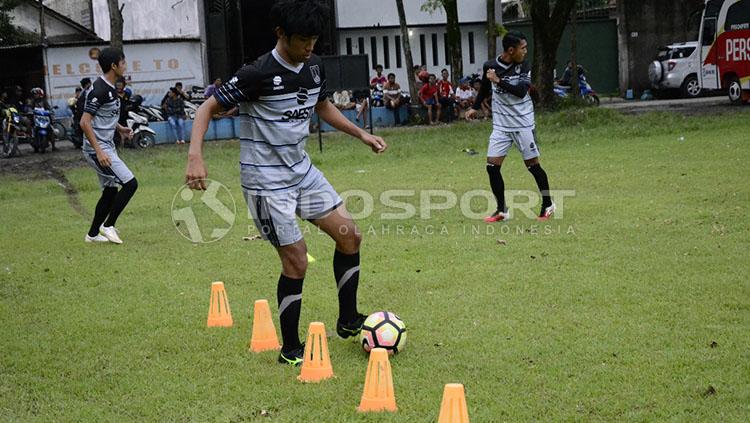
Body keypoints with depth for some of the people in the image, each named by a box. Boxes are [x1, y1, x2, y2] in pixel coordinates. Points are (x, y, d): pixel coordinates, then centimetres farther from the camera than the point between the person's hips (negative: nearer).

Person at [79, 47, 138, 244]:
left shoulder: (110, 88, 11)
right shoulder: (99, 90, -20)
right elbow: (85, 122, -24)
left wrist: (120, 128, 12)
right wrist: (99, 152, -27)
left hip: (107, 147, 10)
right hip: (98, 148, -10)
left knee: (110, 191, 14)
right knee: (130, 184, -12)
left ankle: (93, 234, 23)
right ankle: (108, 225, -2)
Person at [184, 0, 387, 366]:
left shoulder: (314, 67, 2)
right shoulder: (258, 74, -20)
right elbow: (208, 108, -16)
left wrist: (362, 135, 15)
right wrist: (195, 156, -31)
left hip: (302, 169, 8)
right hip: (267, 181, -8)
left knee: (349, 235, 6)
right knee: (296, 261, -7)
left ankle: (348, 321, 22)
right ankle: (290, 350, 9)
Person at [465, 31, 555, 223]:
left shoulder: (524, 66, -7)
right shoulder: (490, 66, -2)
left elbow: (521, 91, -22)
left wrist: (499, 81, -27)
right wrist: (475, 107, 17)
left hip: (523, 124, -2)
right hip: (501, 125, 2)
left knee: (533, 165, 3)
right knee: (492, 166, -5)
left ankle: (548, 205, 20)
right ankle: (502, 211, 5)